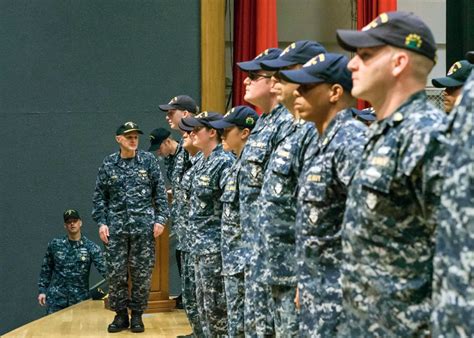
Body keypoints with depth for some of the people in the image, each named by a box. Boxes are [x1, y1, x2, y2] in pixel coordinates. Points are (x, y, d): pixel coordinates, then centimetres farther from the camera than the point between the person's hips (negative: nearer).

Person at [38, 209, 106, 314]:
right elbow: (46, 269, 11)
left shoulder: (91, 247, -3)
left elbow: (104, 268, -13)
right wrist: (42, 290, 6)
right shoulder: (55, 245, 3)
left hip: (80, 298, -1)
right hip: (56, 298, 1)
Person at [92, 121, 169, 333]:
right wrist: (101, 222, -1)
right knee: (115, 273, 0)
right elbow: (99, 196, 7)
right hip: (116, 226, 1)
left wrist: (160, 219, -4)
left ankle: (137, 314, 15)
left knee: (142, 273, 2)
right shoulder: (108, 163, 4)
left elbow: (160, 192, 3)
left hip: (143, 225, -1)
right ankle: (120, 314, 13)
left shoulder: (148, 160, 2)